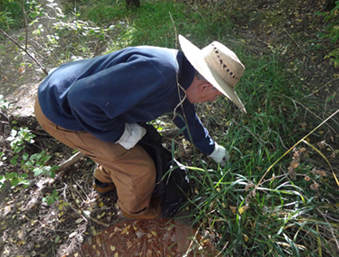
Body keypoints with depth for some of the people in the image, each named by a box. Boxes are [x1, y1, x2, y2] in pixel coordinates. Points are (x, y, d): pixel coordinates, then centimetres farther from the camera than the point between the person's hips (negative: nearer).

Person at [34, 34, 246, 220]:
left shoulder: (180, 80, -1)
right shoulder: (159, 72, -35)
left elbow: (188, 119, 19)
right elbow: (83, 98, -35)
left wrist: (211, 149, 32)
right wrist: (121, 133, -20)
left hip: (82, 100, 9)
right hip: (60, 111, -9)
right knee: (139, 167, -4)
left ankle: (106, 181, 49)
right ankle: (137, 209, 30)